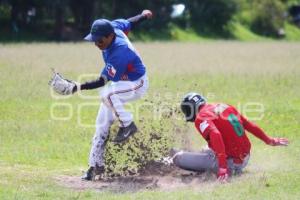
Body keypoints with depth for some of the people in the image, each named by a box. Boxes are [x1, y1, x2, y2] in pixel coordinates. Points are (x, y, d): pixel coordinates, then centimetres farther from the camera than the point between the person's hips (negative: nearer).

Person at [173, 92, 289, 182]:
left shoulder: (201, 118, -12)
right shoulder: (224, 107, 12)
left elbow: (215, 135, -30)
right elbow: (248, 125, 18)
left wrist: (222, 167, -37)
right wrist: (268, 140, 30)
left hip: (229, 162, -9)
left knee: (178, 158, -11)